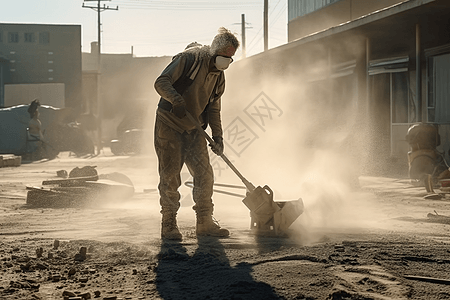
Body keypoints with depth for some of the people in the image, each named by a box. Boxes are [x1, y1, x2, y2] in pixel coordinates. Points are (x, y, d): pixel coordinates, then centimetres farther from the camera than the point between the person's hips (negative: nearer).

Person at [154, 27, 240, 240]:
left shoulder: (218, 76, 7)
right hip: (169, 126, -6)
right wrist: (176, 98, -39)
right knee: (170, 176, -5)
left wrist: (217, 136, 1)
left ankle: (205, 223, 10)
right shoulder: (188, 59, -14)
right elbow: (161, 82, -20)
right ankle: (168, 226, 4)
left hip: (194, 130, 6)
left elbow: (213, 109, 13)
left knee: (204, 175, 0)